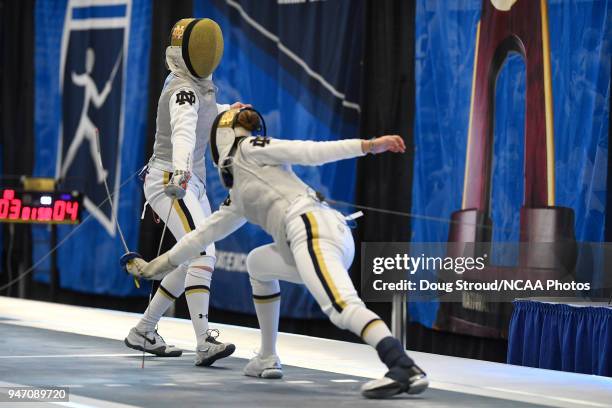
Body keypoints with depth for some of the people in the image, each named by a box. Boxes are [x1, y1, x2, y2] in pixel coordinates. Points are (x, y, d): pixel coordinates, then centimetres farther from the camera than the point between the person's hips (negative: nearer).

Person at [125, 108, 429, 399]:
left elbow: (310, 152, 3)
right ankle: (268, 358, 28)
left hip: (312, 227, -9)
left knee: (343, 309, -29)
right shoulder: (239, 196, 34)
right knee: (257, 263, 32)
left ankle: (405, 370, -50)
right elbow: (205, 233, 43)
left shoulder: (249, 148, 13)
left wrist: (369, 145, -9)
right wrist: (156, 266, 52)